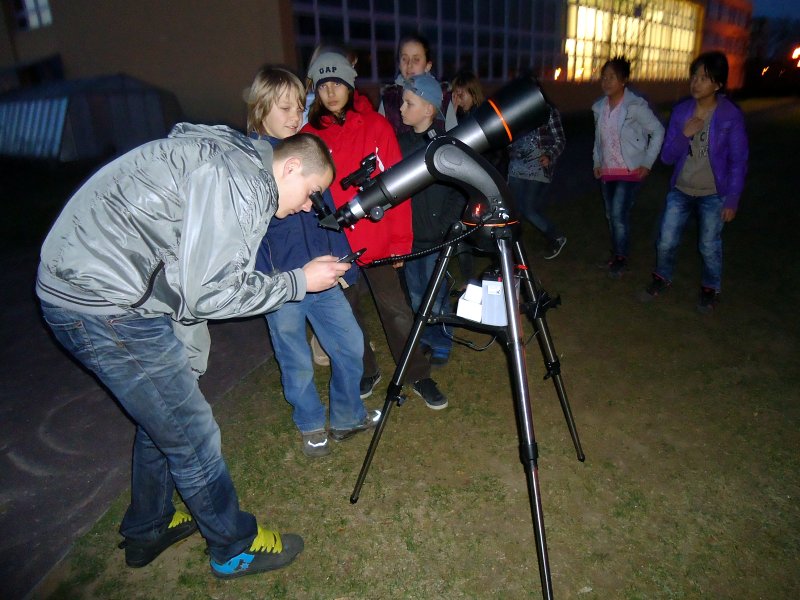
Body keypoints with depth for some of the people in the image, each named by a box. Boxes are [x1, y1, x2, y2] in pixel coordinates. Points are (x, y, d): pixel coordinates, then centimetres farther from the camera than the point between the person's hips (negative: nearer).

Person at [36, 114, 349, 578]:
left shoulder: (235, 157, 14)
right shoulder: (243, 181, -18)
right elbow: (211, 293, -19)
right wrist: (299, 282, -9)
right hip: (103, 307, -10)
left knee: (163, 415, 23)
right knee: (191, 433, 2)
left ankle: (148, 530, 43)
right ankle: (236, 548, 24)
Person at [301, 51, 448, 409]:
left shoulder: (376, 126, -2)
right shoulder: (309, 133, 3)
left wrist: (400, 240, -9)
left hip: (377, 240, -2)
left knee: (395, 309, 4)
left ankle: (418, 375, 20)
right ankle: (366, 372, 33)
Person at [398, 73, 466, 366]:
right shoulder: (401, 141, 4)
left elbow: (461, 191, -7)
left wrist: (445, 226, -12)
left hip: (436, 236, -4)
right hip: (408, 234, 4)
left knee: (435, 298, 5)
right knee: (416, 296, 14)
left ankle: (441, 344, 27)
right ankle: (424, 339, 34)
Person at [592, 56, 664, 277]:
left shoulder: (636, 106, -13)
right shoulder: (599, 106, 5)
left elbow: (657, 131, -6)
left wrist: (647, 163, -8)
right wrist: (597, 162, 11)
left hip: (629, 171, -6)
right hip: (606, 171, 6)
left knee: (619, 214, -13)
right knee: (611, 215, 12)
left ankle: (621, 258, 3)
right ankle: (616, 255, 26)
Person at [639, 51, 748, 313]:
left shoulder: (731, 115, -12)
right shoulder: (681, 111, -4)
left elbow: (738, 162, -7)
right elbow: (667, 156, -3)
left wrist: (732, 201, -10)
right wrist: (684, 134, -20)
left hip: (713, 195, -2)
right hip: (680, 191, 3)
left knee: (709, 247, 9)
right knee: (666, 242, 6)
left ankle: (710, 289, 32)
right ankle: (662, 279, 32)